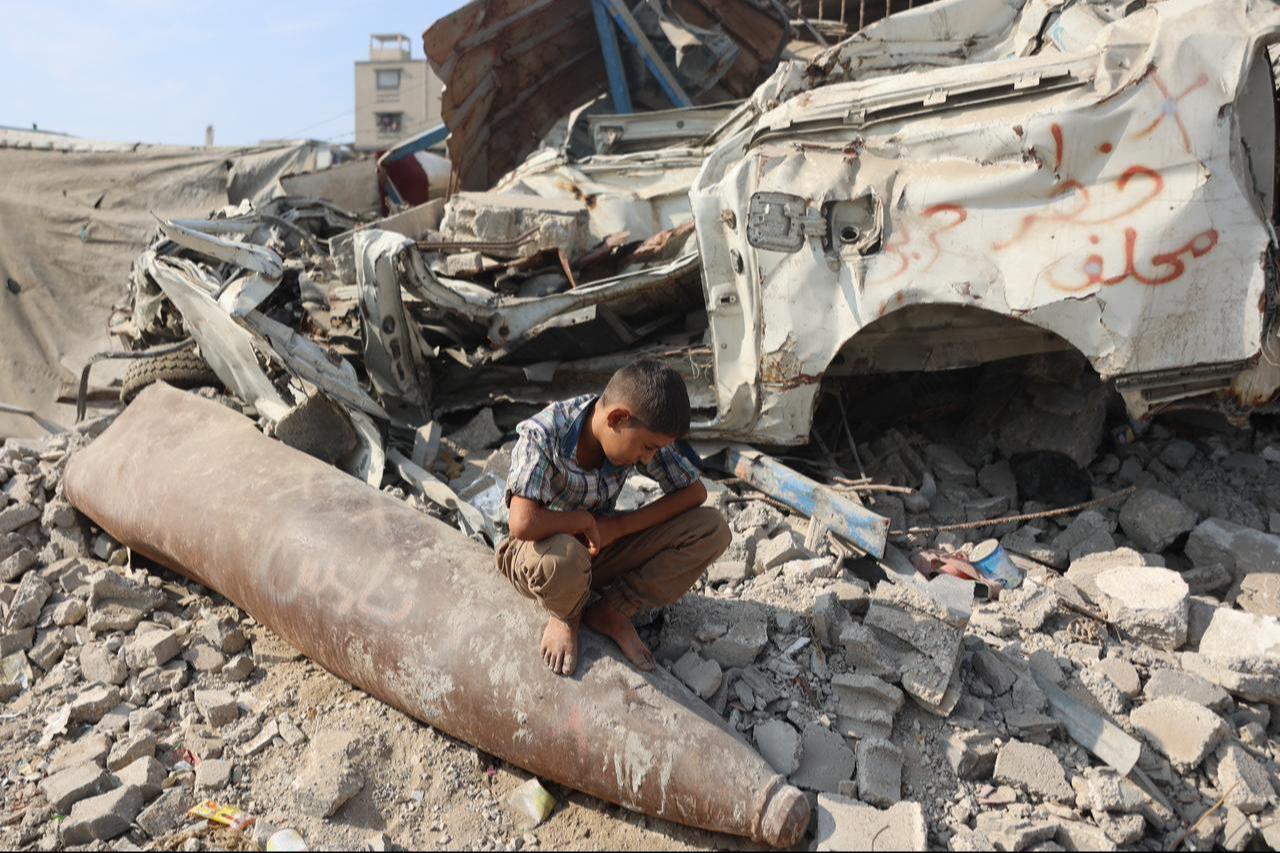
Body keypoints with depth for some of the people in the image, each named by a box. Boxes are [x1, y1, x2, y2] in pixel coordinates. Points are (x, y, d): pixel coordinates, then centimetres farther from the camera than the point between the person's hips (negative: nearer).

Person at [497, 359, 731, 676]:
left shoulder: (639, 432, -14)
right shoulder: (542, 436, -29)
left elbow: (694, 491, -8)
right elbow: (523, 523, -42)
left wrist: (618, 526, -17)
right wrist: (586, 520, -24)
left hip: (599, 545, 5)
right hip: (540, 554, -5)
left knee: (712, 529, -13)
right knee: (563, 555, -44)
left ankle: (609, 612, -3)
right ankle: (565, 616, -5)